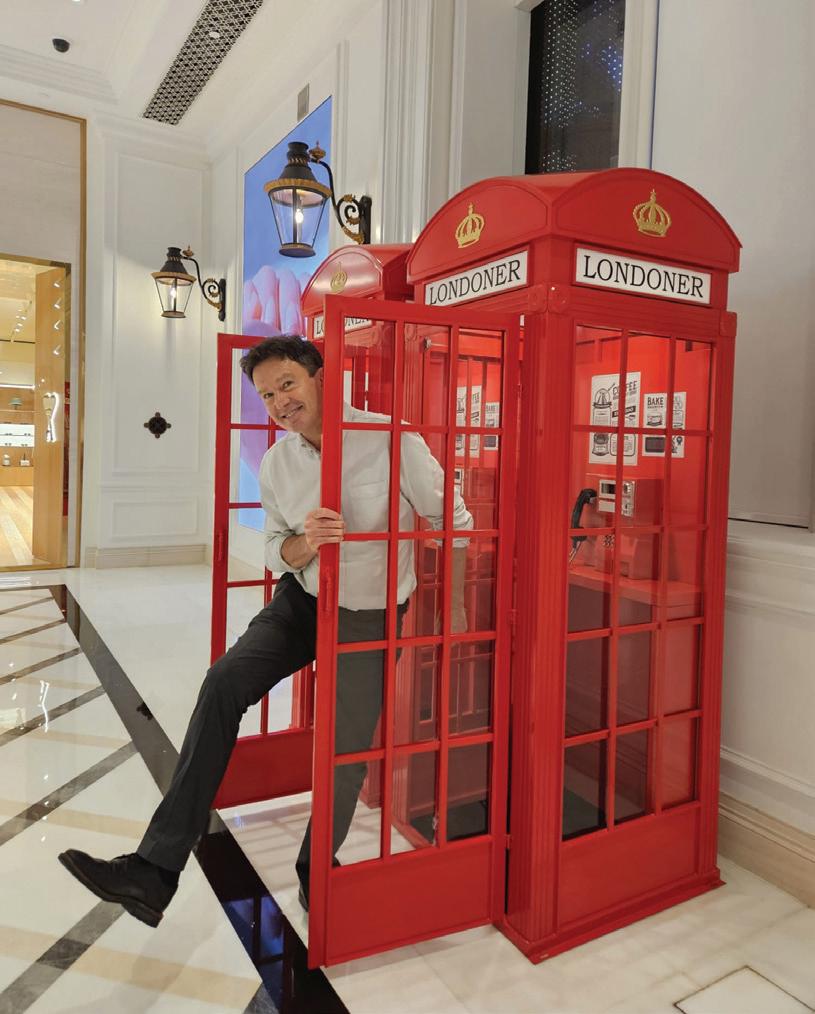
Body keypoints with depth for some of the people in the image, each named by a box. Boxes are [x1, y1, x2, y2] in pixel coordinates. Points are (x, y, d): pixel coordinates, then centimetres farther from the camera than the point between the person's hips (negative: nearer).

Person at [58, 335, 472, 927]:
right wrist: (306, 542, -22)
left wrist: (455, 606, -4)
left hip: (370, 616, -3)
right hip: (302, 600, 4)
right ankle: (155, 872, -12)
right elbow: (279, 556, 3)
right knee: (224, 684, -17)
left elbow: (452, 519, -9)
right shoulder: (277, 464, -3)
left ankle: (315, 874, 27)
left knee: (348, 751, -3)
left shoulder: (389, 439, -18)